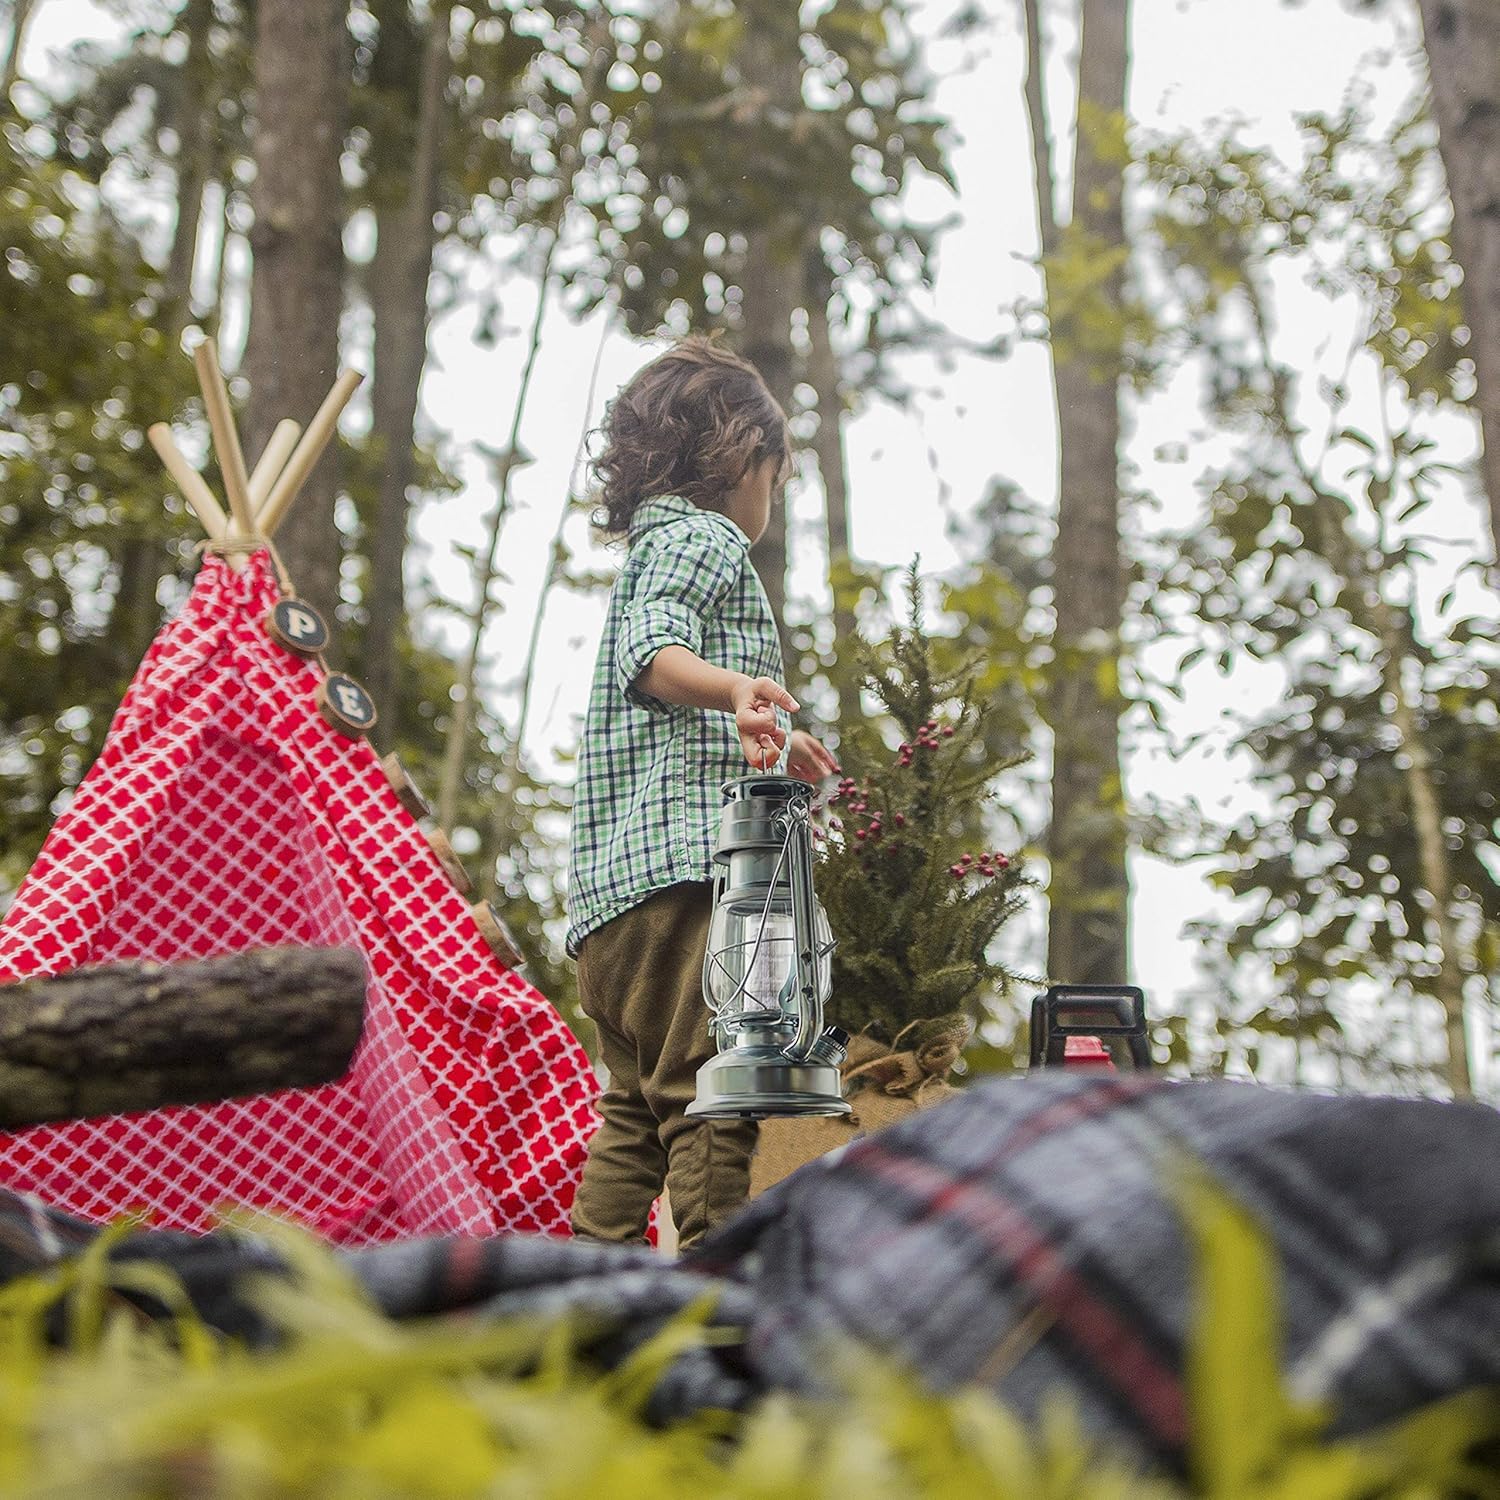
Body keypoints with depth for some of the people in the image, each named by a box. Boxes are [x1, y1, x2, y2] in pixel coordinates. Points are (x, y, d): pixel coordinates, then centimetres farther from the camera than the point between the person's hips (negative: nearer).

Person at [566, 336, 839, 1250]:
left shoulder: (654, 542, 34)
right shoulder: (702, 538, 3)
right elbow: (650, 647, -20)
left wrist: (769, 748, 59)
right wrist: (732, 687, -39)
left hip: (614, 876, 10)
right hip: (688, 860, -10)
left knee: (637, 1108, 10)